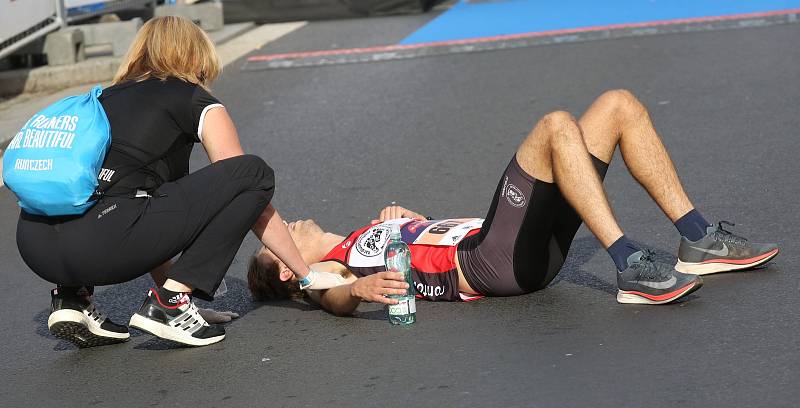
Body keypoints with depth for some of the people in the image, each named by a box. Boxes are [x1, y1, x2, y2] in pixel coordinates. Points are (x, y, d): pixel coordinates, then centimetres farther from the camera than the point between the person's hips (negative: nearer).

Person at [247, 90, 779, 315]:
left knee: (618, 104, 4)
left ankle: (700, 241, 0)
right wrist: (360, 287, -43)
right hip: (488, 262, -9)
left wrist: (401, 216, 17)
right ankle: (631, 269, -35)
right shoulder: (324, 269, 5)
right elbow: (335, 298, -20)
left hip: (533, 245, 9)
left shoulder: (359, 240, 30)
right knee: (557, 125, -30)